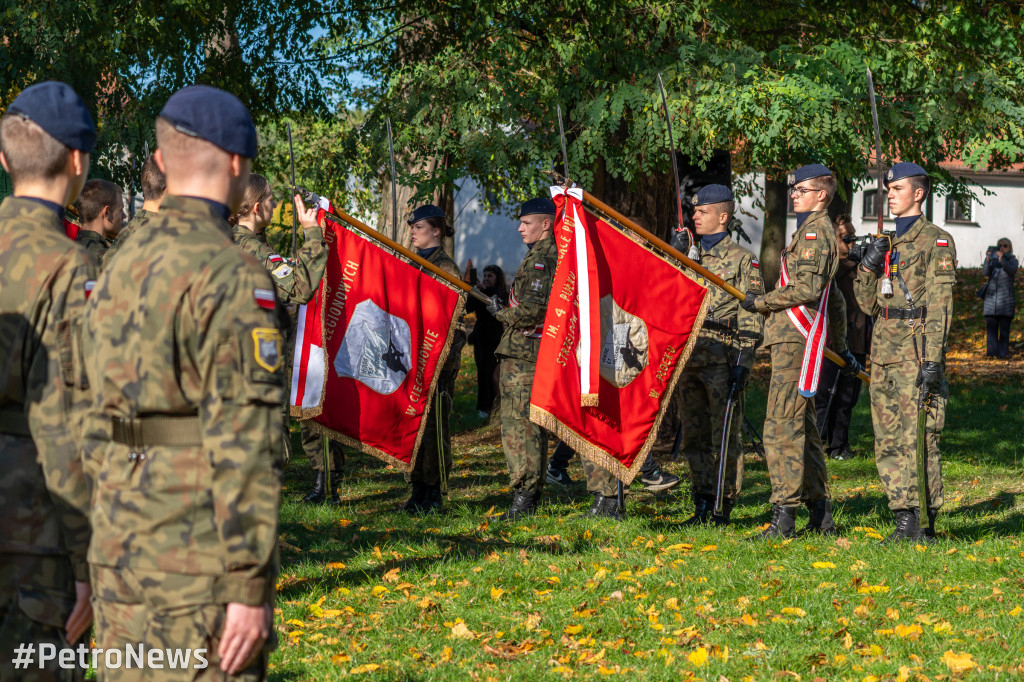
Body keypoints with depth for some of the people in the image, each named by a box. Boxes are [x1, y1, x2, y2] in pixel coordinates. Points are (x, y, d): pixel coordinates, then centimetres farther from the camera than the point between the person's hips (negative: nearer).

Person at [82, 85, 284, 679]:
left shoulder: (120, 268, 11)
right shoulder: (232, 276, -15)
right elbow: (244, 445, -20)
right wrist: (250, 585, -19)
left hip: (119, 555, 8)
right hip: (199, 564, -8)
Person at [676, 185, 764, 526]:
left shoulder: (742, 260, -1)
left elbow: (752, 317, -6)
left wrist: (743, 363, -13)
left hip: (722, 360, -6)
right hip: (689, 359, 6)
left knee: (725, 437, -4)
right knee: (694, 437, 7)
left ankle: (723, 508, 2)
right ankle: (702, 506, 14)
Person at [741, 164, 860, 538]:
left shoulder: (815, 231, -9)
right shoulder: (814, 230, 23)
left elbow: (808, 288, -21)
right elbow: (833, 299, 29)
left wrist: (760, 302, -11)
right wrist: (841, 347, 33)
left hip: (795, 340, -11)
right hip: (794, 340, 11)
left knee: (781, 428, -13)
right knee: (802, 428, 13)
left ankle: (784, 517, -16)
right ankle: (820, 514, 17)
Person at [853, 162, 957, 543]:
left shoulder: (936, 241, -3)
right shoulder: (888, 243, 19)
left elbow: (939, 306, -10)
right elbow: (868, 304, 19)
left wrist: (932, 360, -17)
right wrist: (867, 268, 1)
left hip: (916, 351, -8)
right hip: (884, 351, 8)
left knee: (919, 437, -7)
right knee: (888, 441, 6)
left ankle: (923, 524, -3)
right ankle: (905, 518, 11)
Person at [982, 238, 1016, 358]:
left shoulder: (1012, 260, 6)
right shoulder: (993, 259, 14)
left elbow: (1012, 270, -16)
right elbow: (985, 272, 0)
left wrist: (1002, 260, -31)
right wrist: (987, 261, -18)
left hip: (1006, 296, -3)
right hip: (991, 296, 3)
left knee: (1004, 326, -5)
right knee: (991, 325, -4)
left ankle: (1003, 352, -5)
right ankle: (992, 352, -4)